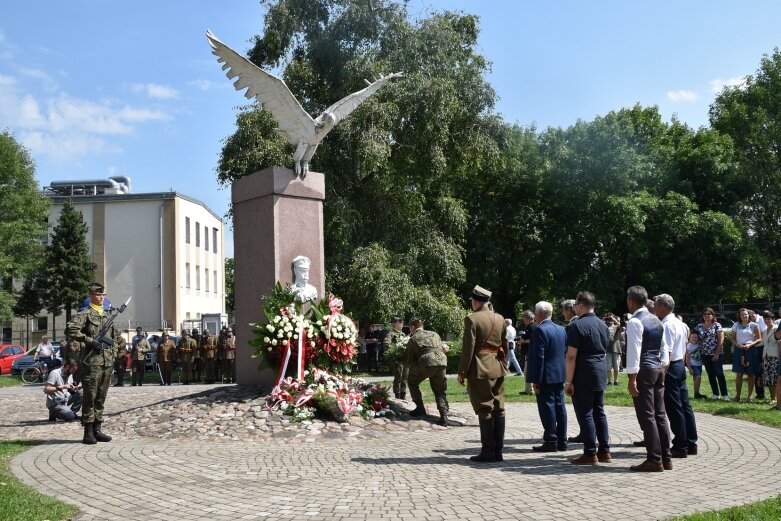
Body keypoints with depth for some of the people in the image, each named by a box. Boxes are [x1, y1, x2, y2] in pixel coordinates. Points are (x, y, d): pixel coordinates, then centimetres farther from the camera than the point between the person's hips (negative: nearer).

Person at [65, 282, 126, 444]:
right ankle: (88, 432, 1)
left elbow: (116, 335, 30)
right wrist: (90, 341, -19)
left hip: (107, 362, 7)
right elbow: (70, 330, -17)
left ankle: (97, 430, 17)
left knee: (101, 398, 10)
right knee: (90, 398, -3)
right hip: (92, 362, -7)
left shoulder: (107, 315, 18)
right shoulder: (85, 314, -4)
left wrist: (115, 351, 15)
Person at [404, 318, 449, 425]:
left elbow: (408, 361, 17)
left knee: (412, 382, 24)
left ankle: (420, 408, 19)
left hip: (426, 363, -3)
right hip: (442, 363, 3)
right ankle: (443, 415, 1)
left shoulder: (413, 339, 17)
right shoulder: (434, 334, 27)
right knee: (440, 391, 19)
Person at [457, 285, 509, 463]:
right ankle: (498, 451, 13)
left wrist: (462, 372, -7)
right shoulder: (500, 318, 10)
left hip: (480, 370, -6)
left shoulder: (471, 319, -10)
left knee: (485, 410, -2)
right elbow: (505, 346, 13)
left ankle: (488, 451, 0)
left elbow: (468, 348, -13)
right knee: (498, 409, 9)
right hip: (498, 369, 6)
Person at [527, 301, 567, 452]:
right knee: (559, 406, 11)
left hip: (546, 377, -8)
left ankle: (551, 442, 0)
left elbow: (538, 356, -19)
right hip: (559, 375, 8)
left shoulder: (540, 330, -15)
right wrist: (563, 373, 18)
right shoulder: (561, 329, 11)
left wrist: (536, 380, -16)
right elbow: (565, 352, 14)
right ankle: (562, 441, 17)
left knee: (547, 407, -3)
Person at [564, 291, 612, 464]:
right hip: (600, 374, 8)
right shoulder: (603, 325, 12)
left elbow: (571, 356, -16)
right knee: (599, 412, 13)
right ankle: (604, 451, 17)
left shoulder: (576, 325, -13)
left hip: (583, 376, -8)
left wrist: (569, 381, -14)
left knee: (585, 414, -2)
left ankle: (590, 453, 1)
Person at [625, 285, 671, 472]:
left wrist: (632, 378, -16)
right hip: (659, 368, 8)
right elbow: (664, 349, 16)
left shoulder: (634, 322, -13)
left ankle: (654, 460, -2)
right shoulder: (657, 321, 14)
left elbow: (634, 351, -17)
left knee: (647, 416, -4)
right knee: (660, 414, 12)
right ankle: (666, 457, 16)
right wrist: (662, 368, 19)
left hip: (644, 370, -8)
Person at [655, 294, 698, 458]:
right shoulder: (680, 323, 13)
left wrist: (662, 373, -21)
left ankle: (680, 447, 3)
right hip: (681, 365, 10)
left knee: (674, 409, -3)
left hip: (671, 367, -10)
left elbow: (667, 352, -22)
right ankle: (691, 443, 20)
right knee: (685, 405, 13)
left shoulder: (667, 325, -17)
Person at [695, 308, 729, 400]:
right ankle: (715, 394, 16)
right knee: (711, 375, 8)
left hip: (717, 354, -4)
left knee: (719, 374, -8)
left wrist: (717, 354, -12)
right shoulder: (699, 326, 7)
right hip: (705, 355, 4)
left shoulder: (717, 325, -4)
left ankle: (724, 394, -3)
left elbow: (721, 340, -8)